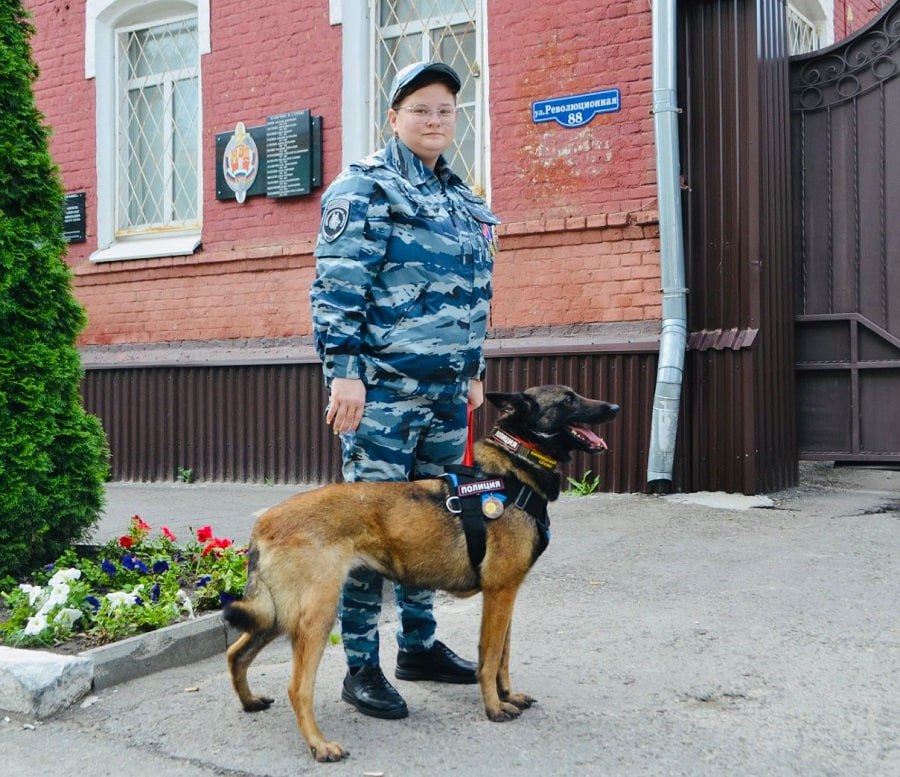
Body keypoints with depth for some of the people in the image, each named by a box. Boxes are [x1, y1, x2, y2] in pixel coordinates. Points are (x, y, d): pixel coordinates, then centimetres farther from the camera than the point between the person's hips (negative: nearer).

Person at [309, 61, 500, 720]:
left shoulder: (462, 198, 19)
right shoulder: (363, 187, -4)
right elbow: (337, 286, -12)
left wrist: (475, 369, 22)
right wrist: (344, 371, -18)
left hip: (447, 388, 8)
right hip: (382, 387, -8)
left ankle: (420, 645, 26)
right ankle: (362, 665, 5)